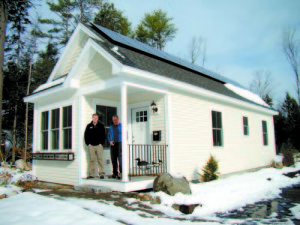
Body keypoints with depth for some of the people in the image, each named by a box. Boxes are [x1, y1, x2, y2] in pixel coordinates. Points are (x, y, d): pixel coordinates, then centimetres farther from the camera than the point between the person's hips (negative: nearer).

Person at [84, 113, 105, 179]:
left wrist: (101, 143, -4)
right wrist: (88, 143, 1)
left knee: (100, 159, -3)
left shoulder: (101, 126, 8)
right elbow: (86, 135, 11)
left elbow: (103, 135, 6)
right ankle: (91, 174, 5)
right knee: (92, 160, 2)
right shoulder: (89, 126, 11)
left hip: (99, 145, -1)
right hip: (91, 145, 1)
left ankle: (102, 173, 0)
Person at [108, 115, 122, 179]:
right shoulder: (111, 127, 17)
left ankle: (121, 172, -12)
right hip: (113, 145, 5)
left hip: (119, 143, -4)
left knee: (120, 158, -13)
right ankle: (114, 173, 12)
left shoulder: (122, 126, 4)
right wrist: (110, 141, 1)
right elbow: (108, 136, 20)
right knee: (113, 159, 5)